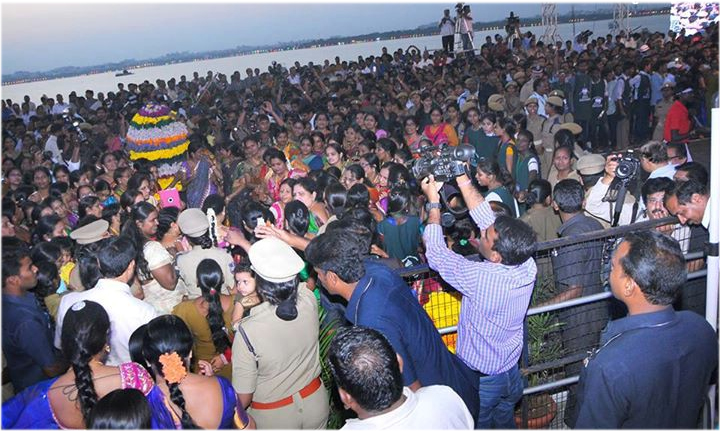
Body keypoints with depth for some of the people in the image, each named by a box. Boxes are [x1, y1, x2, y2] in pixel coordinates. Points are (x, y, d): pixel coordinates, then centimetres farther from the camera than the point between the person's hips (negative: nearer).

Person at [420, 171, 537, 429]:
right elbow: (486, 217, -10)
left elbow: (435, 252, -22)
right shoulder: (528, 268, -19)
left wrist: (433, 201, -13)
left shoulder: (481, 279, -36)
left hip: (480, 381, -5)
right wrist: (463, 181, -7)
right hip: (512, 374, 5)